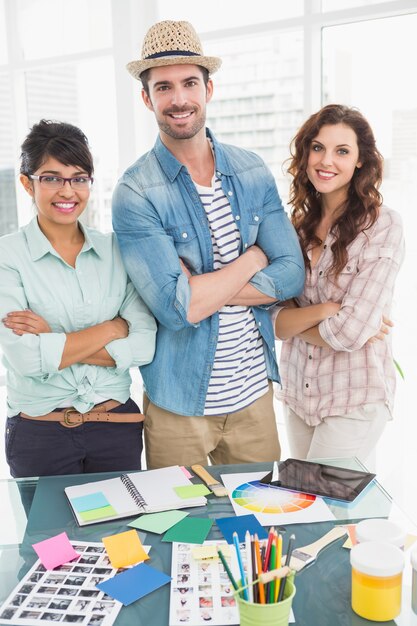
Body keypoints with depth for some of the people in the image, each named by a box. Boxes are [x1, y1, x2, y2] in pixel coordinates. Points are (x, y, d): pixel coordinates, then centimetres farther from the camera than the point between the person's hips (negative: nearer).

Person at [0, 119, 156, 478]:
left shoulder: (116, 250, 1)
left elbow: (144, 347, -9)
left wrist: (54, 340, -16)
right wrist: (113, 327, -12)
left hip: (118, 426, 3)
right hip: (40, 434, -2)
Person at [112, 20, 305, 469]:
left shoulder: (253, 172, 0)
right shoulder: (135, 193, -15)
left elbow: (291, 275, -7)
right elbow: (176, 308, -24)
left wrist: (199, 290, -18)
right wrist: (254, 257, -12)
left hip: (255, 390, 4)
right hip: (178, 400, -4)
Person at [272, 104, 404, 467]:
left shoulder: (382, 225, -14)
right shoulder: (299, 225, 3)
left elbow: (351, 331, -20)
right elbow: (276, 321, -3)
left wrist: (297, 321, -6)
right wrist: (323, 311, -19)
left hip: (354, 399, -5)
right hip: (298, 391, 6)